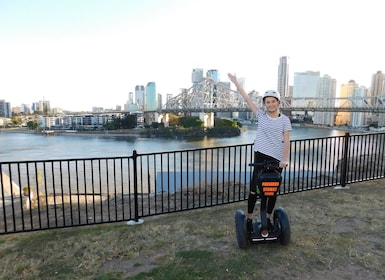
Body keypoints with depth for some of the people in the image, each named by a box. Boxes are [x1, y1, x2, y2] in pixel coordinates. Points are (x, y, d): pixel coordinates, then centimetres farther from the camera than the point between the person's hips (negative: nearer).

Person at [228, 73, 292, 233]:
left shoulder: (285, 120, 1)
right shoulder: (261, 115, 4)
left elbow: (286, 141, -5)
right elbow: (247, 99, 4)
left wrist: (285, 159, -16)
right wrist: (235, 82, 4)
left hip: (276, 159, 0)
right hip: (260, 156, 0)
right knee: (255, 188, -1)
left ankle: (267, 218, 27)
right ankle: (249, 219, 11)